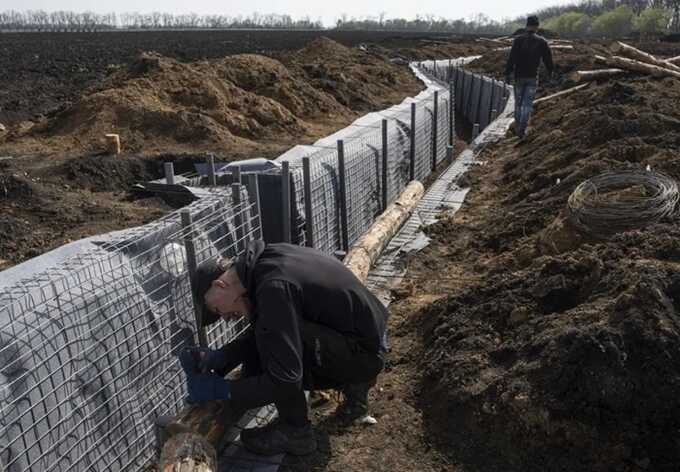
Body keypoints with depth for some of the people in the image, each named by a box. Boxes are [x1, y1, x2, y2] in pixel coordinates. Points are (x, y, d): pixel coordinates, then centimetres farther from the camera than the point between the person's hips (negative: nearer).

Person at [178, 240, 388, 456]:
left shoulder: (275, 286, -27)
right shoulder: (264, 259, 1)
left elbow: (284, 379, -26)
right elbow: (258, 333, 14)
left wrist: (221, 389, -16)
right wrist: (219, 357, 1)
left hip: (366, 352, -9)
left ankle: (295, 431, -4)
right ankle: (352, 383, 18)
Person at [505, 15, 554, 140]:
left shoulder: (518, 39, -8)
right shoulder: (542, 41, -4)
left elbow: (511, 58, -14)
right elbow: (548, 58, 3)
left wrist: (508, 73, -8)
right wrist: (550, 71, 20)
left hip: (519, 76, 0)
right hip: (533, 77, 0)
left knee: (518, 103, 15)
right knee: (527, 104, 3)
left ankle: (518, 129, 22)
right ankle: (521, 130, -8)